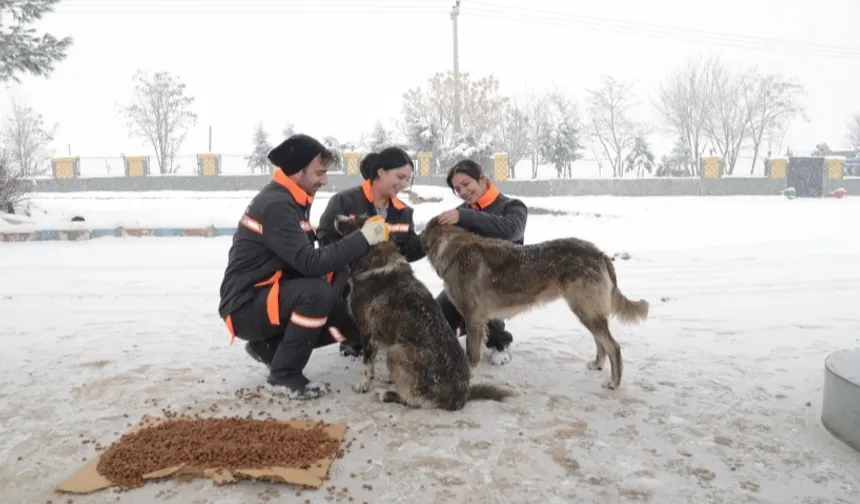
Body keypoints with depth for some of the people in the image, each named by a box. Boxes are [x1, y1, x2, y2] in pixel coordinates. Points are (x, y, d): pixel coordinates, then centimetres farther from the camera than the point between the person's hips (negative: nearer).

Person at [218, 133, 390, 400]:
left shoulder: (290, 201, 8)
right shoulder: (275, 205, -22)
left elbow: (303, 261, 8)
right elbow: (309, 263, -30)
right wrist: (363, 238, -27)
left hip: (269, 298, 9)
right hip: (246, 307, -9)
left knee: (352, 321, 2)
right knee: (317, 292, -34)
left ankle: (270, 346, 13)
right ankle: (284, 375, -14)